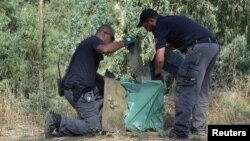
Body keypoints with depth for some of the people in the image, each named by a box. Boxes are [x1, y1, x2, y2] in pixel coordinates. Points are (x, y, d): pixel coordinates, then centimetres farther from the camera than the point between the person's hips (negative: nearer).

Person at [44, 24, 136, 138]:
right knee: (93, 126, -10)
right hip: (79, 90, -10)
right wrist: (123, 42, -13)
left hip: (73, 89, 10)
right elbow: (105, 49, -28)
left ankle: (57, 122, 1)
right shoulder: (95, 40, -3)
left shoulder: (89, 43, 28)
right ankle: (58, 121, -13)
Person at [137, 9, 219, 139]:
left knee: (185, 89, -6)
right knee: (201, 89, 15)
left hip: (200, 48, -9)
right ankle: (198, 126, 20)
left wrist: (157, 75, 11)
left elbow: (160, 59, -5)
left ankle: (180, 130, -7)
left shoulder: (160, 27, 1)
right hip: (213, 45, 10)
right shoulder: (170, 21, 27)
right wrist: (167, 49, 36)